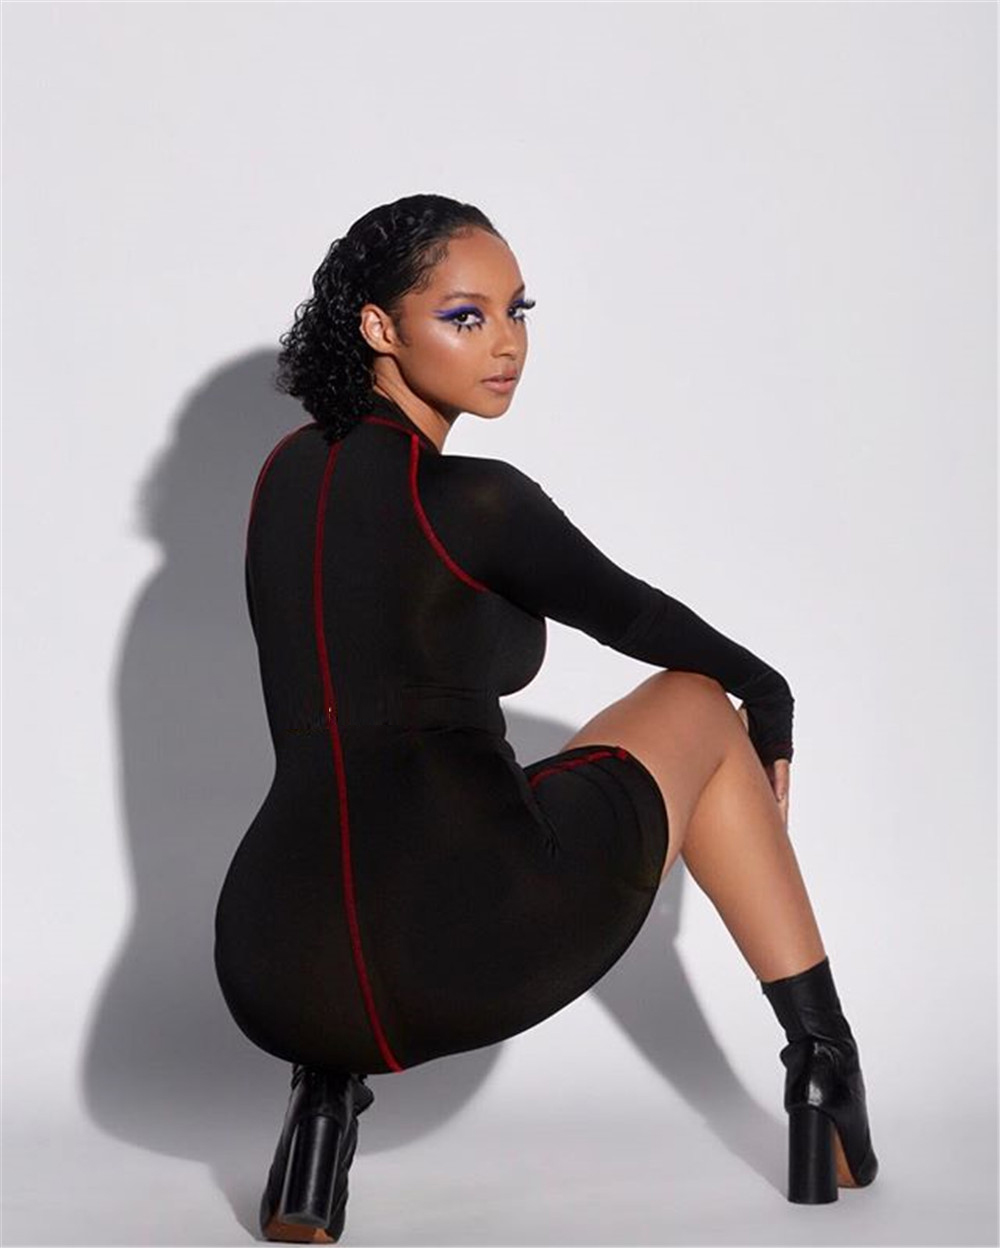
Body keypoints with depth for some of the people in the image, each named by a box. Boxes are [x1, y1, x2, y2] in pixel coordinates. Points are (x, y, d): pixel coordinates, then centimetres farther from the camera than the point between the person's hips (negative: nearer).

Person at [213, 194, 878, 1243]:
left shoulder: (286, 475, 13)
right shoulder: (469, 501, -8)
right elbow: (629, 612, 10)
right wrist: (770, 699, 29)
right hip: (466, 952, -5)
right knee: (703, 703, 21)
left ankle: (330, 1081, 15)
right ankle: (825, 1067, 23)